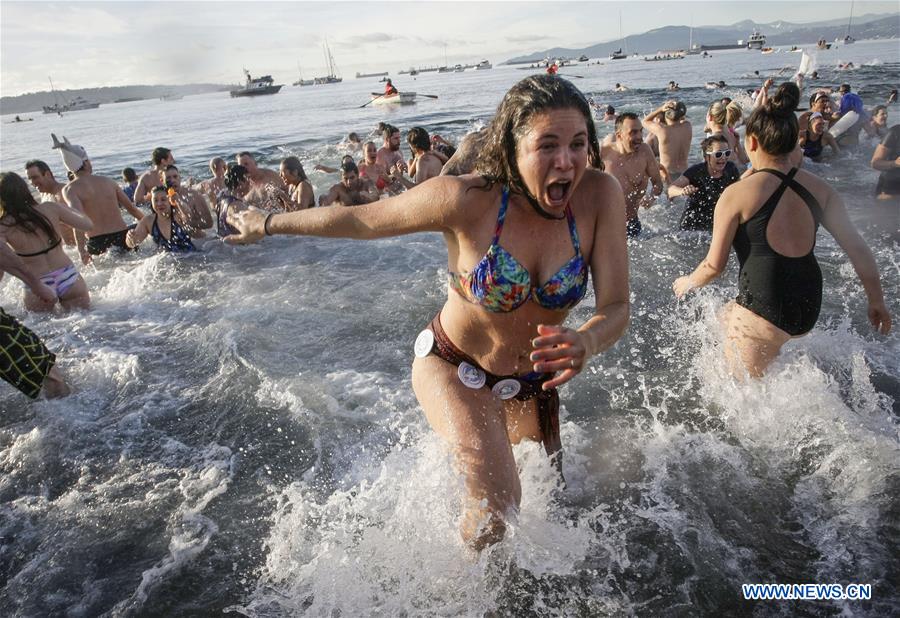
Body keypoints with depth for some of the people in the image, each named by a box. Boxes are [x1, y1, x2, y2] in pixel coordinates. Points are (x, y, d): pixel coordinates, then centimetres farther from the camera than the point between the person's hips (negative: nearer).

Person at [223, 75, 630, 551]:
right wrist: (269, 223, -5)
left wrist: (587, 342, -45)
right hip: (452, 366, -4)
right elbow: (361, 220, -18)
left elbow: (616, 306, -22)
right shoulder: (468, 199, -31)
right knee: (496, 505, -23)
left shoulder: (599, 196, -23)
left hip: (533, 381, 4)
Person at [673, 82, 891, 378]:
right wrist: (877, 301, 15)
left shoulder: (736, 195, -12)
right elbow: (858, 250, 4)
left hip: (761, 314, -7)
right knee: (725, 316, 33)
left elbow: (714, 265, -7)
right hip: (810, 309, 7)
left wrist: (687, 283, 13)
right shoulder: (820, 189, 3)